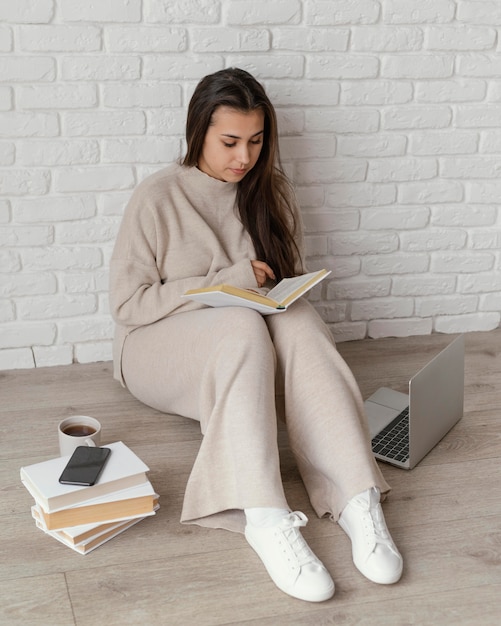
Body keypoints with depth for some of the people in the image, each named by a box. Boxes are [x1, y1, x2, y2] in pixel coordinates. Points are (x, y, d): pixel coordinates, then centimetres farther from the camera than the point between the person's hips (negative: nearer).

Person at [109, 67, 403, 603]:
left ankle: (358, 501, -42)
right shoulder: (157, 198, -8)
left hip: (245, 345, 4)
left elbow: (291, 279, 15)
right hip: (159, 349, -4)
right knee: (241, 325, -37)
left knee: (297, 320, -31)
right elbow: (127, 304, -11)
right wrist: (227, 283, -18)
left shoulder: (270, 192, 6)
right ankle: (265, 519, -48)